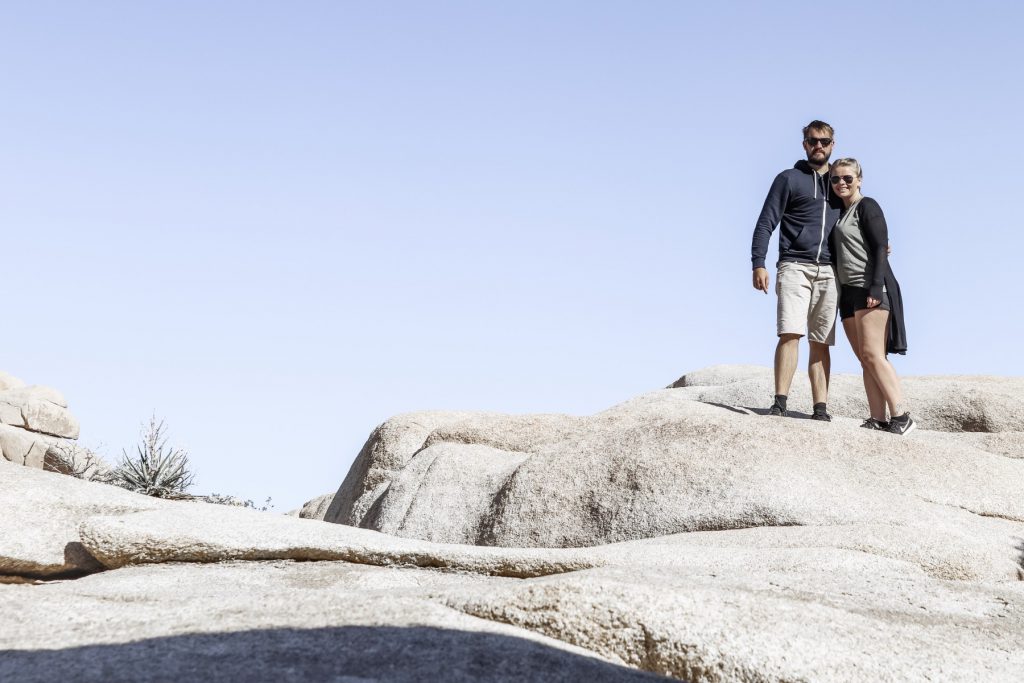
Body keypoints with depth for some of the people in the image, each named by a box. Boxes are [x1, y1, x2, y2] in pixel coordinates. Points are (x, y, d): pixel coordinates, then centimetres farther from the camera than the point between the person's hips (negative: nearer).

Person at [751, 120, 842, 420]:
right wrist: (758, 263, -10)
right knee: (790, 333, -16)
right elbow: (766, 223, 1)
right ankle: (780, 402, -19)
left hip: (828, 271, 4)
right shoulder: (789, 179, 8)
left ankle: (821, 409, -1)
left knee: (821, 342, 1)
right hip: (795, 267, -4)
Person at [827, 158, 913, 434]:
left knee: (872, 354, -17)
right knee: (865, 359, 1)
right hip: (849, 292, 8)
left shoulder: (867, 206, -2)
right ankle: (878, 420, -2)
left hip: (871, 289, -8)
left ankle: (901, 417, -18)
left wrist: (876, 288, -20)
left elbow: (880, 248, -11)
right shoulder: (840, 213, 21)